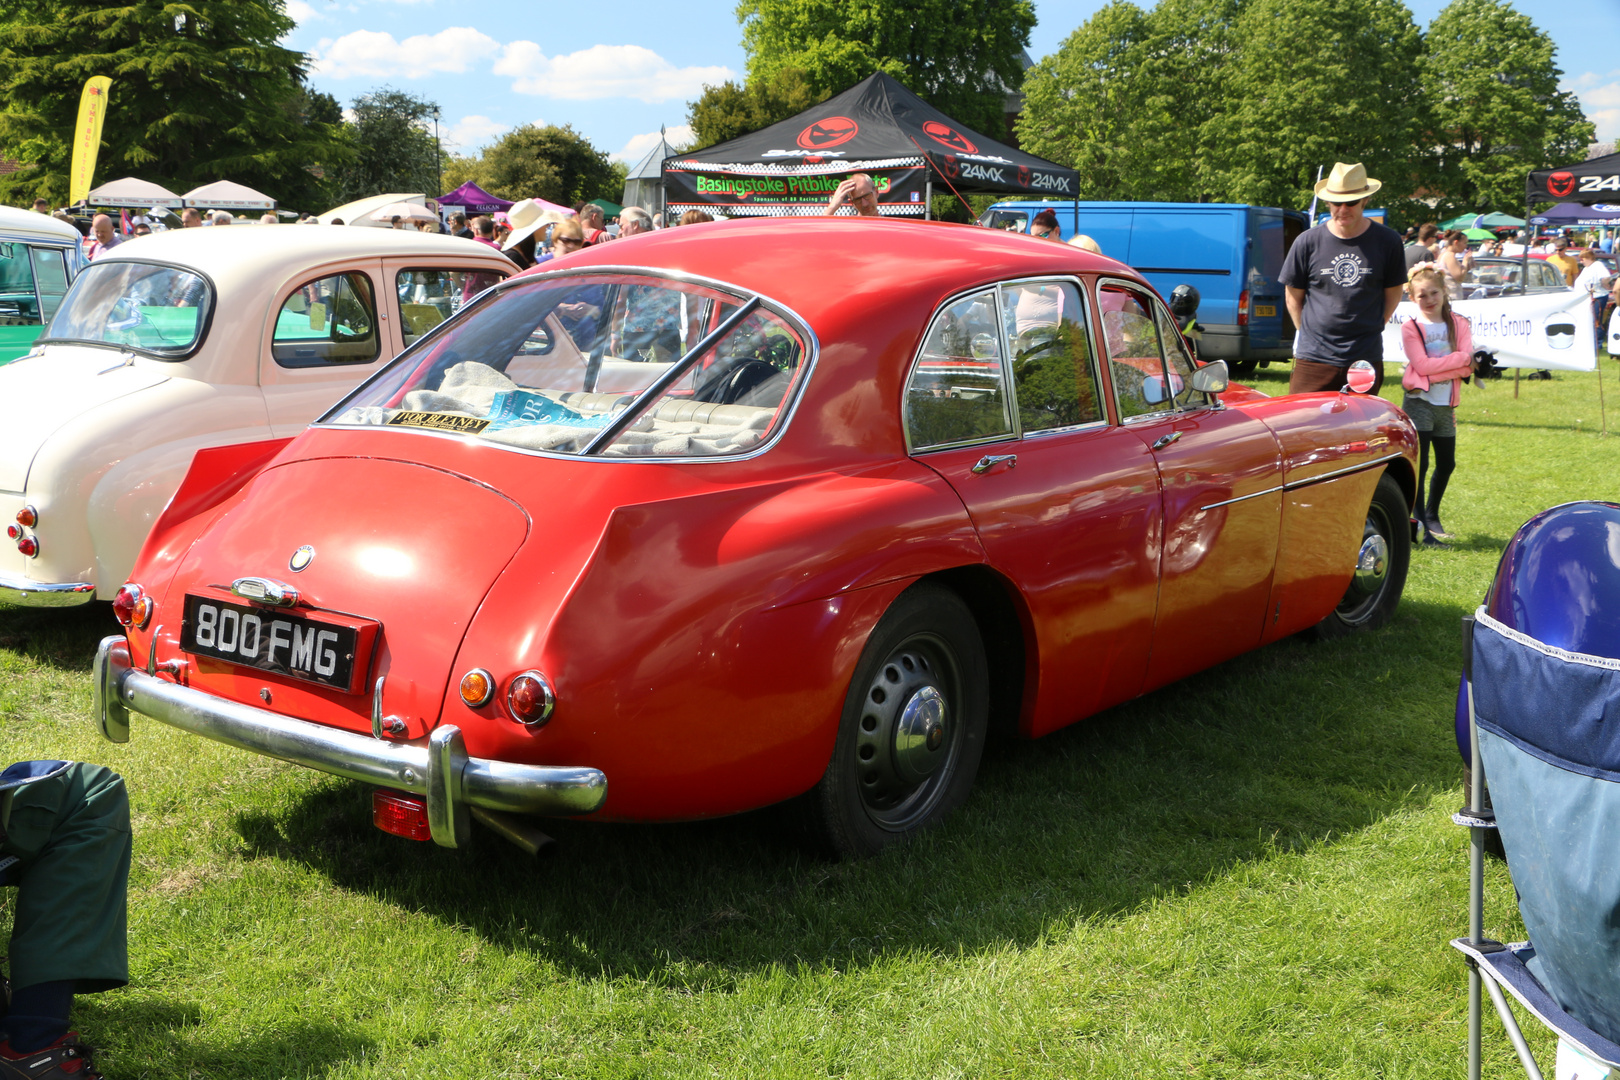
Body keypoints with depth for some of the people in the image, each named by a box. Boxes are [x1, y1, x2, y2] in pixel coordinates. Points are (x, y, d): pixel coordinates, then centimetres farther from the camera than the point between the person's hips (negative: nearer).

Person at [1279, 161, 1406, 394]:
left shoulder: (1388, 241, 3)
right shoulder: (1308, 242, 1)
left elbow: (1393, 292, 15)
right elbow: (1294, 295, 11)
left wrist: (1372, 327, 10)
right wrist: (1308, 332, 7)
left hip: (1366, 360, 1)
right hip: (1313, 358, 0)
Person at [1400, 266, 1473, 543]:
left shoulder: (1459, 324, 8)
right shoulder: (1410, 327, -2)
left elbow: (1467, 367, -3)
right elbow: (1422, 365, -13)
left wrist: (1436, 368, -16)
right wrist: (1462, 358, -13)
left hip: (1446, 404, 4)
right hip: (1419, 402, -4)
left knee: (1446, 464, 11)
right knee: (1418, 464, -8)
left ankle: (1432, 514, 30)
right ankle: (1418, 522, -4)